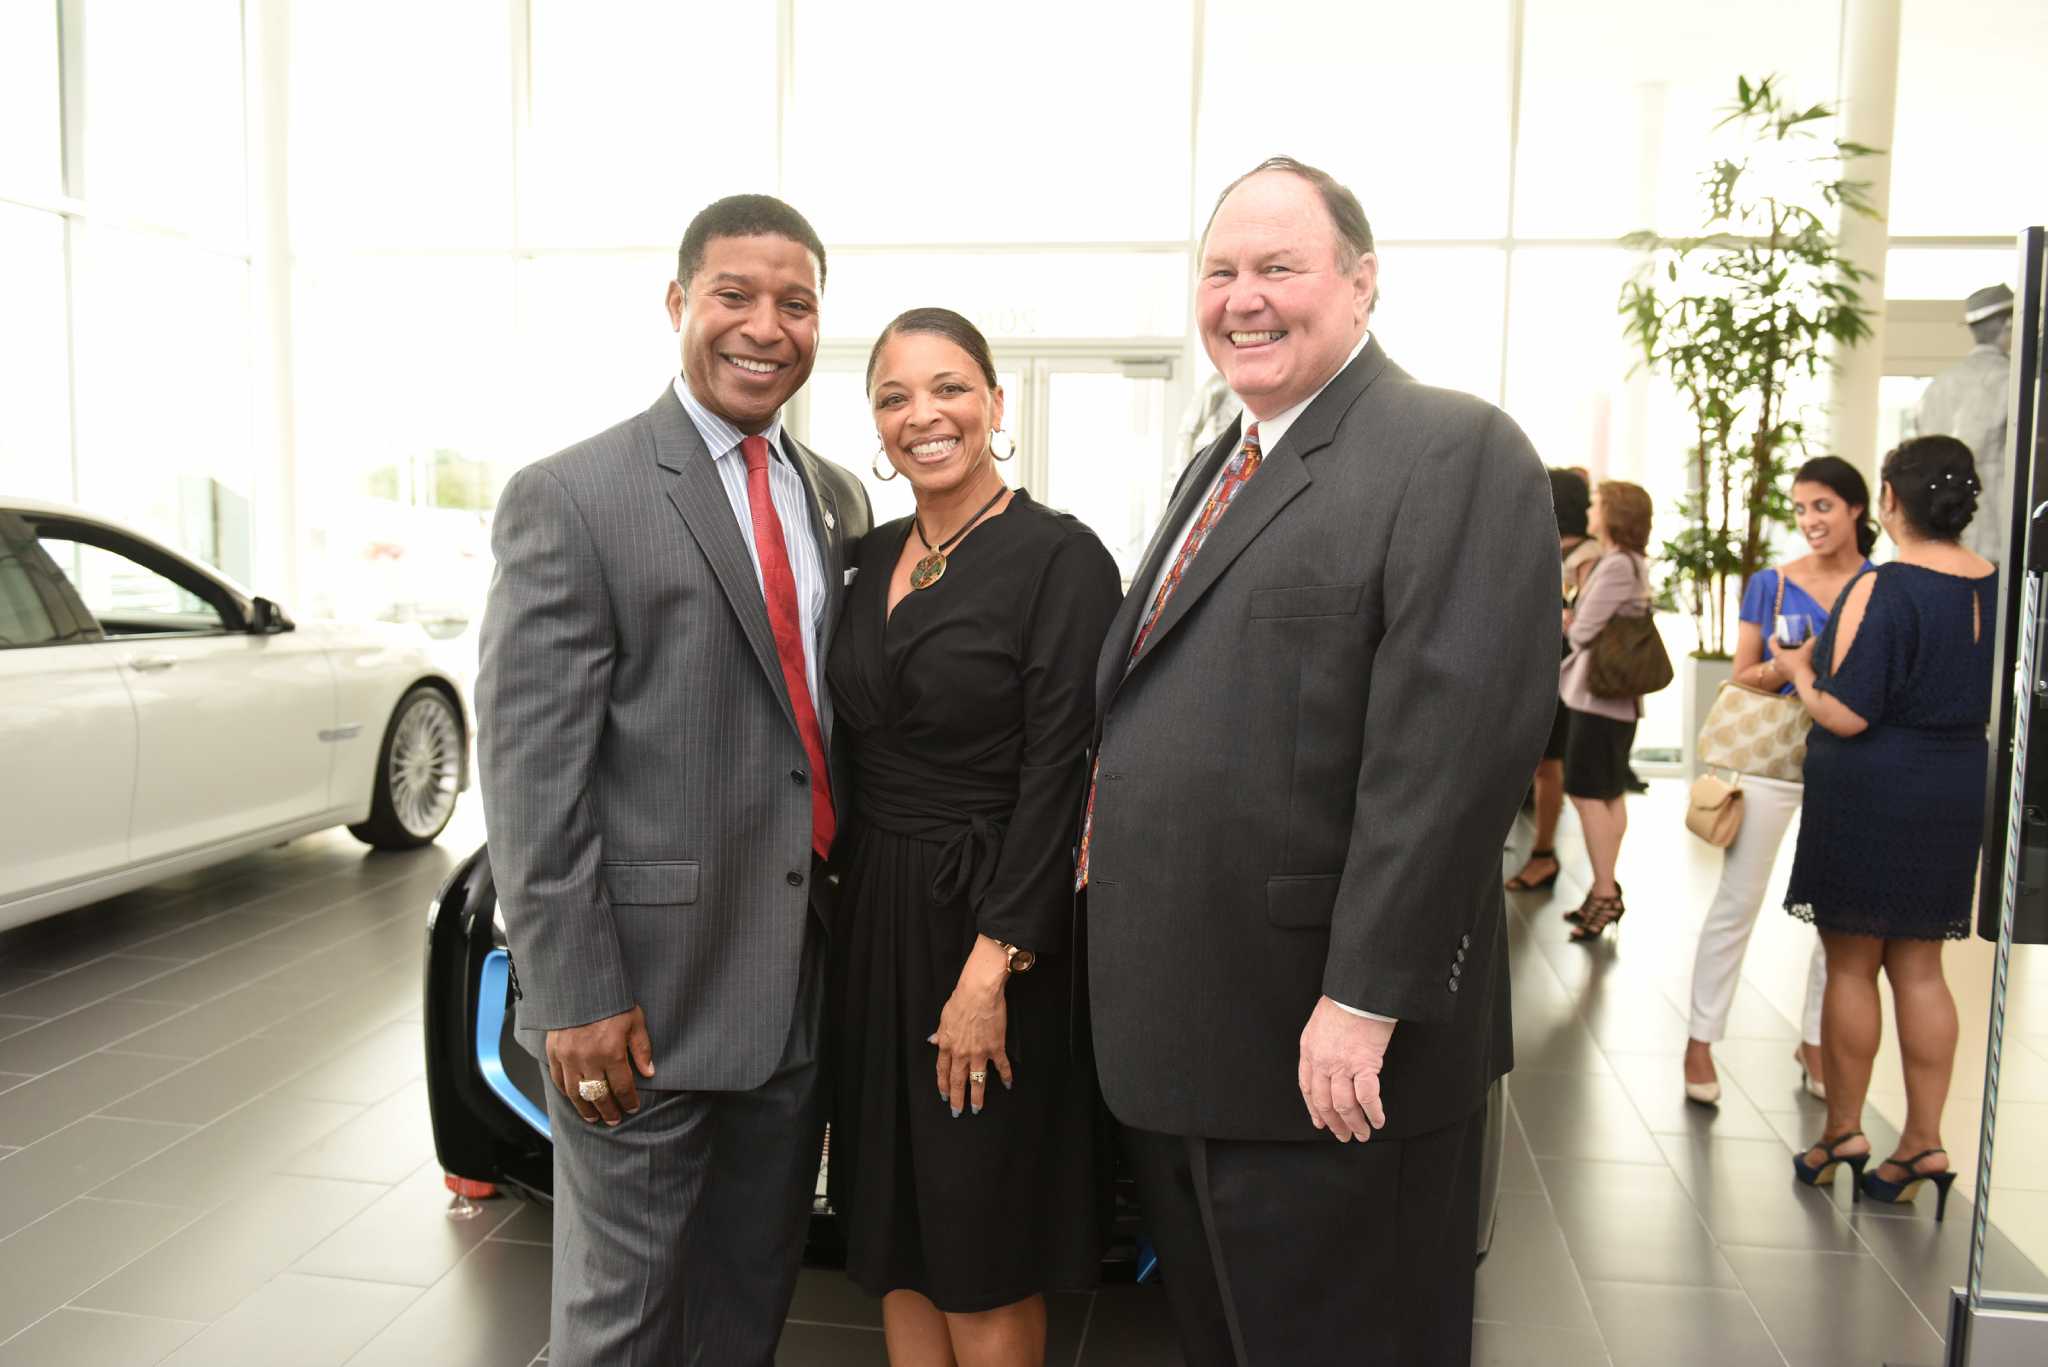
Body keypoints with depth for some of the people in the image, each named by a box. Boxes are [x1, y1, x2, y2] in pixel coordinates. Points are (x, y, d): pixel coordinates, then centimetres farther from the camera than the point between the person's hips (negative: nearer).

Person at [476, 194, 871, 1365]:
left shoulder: (839, 499, 10)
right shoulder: (569, 500, -10)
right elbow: (531, 772, -13)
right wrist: (575, 996, -15)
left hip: (805, 982, 6)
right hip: (647, 989, -5)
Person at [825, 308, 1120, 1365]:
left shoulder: (1060, 556, -12)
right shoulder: (874, 559, 8)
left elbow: (1057, 777, -16)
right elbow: (859, 745, 12)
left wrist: (993, 965, -19)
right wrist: (859, 911, 4)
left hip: (991, 923, -6)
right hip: (875, 918, 6)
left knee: (982, 1247, 8)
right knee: (893, 1222, 17)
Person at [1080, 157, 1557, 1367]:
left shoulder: (1456, 452, -12)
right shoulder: (1219, 468, 16)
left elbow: (1456, 744, -21)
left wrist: (1366, 999, -22)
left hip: (1332, 1055, -8)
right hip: (1178, 1041, 8)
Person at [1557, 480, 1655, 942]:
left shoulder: (1616, 566, -19)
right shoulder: (1632, 562, 14)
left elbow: (1582, 632, -18)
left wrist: (1565, 621, 2)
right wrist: (1573, 621, -1)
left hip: (1598, 692, -10)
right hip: (1615, 692, 10)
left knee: (1587, 794, -6)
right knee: (1610, 795, 13)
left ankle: (1604, 893, -1)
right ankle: (1606, 890, 19)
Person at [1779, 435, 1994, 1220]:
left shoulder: (1881, 589, -18)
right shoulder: (1995, 587, 2)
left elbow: (1846, 715, -19)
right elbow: (1987, 698, 13)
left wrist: (1800, 672, -1)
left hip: (1871, 793, -6)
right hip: (1957, 793, 6)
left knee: (1851, 964, 6)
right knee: (1920, 968, 13)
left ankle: (1842, 1132, 17)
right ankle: (1924, 1143, 18)